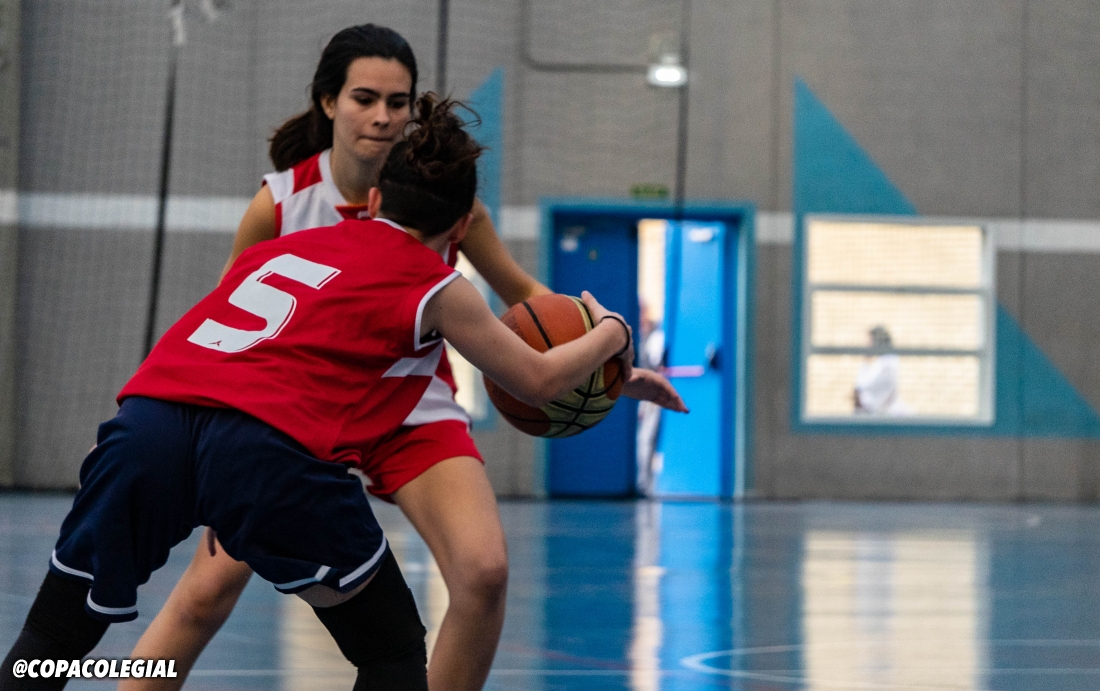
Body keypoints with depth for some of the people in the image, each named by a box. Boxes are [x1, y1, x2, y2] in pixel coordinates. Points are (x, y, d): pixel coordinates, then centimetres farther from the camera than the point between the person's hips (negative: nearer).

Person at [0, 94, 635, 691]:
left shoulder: (285, 246, 31)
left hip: (148, 414, 4)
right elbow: (538, 382, 29)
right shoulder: (437, 289, 18)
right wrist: (611, 333, 47)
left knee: (51, 640, 16)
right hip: (276, 445, -4)